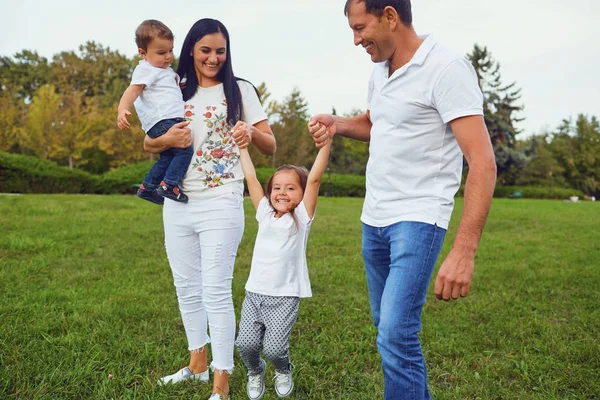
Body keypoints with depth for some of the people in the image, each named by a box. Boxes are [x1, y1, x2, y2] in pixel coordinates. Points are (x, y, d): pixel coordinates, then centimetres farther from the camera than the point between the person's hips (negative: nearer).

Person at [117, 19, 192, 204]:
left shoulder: (164, 70, 25)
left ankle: (147, 187, 25)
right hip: (162, 121, -10)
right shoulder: (146, 69, -6)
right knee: (185, 149, -19)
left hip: (170, 121, 10)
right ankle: (169, 185, -17)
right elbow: (133, 89, -20)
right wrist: (122, 109, -34)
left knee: (168, 157, 15)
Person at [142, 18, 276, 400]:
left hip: (221, 204, -5)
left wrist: (252, 131, -26)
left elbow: (271, 146, -3)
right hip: (178, 204, 5)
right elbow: (148, 143, 12)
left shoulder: (240, 90, 0)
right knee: (187, 288, 15)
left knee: (216, 292, -6)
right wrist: (167, 140, -11)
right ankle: (197, 364, 32)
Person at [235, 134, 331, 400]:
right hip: (254, 293, 4)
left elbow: (314, 178, -13)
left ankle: (284, 371, 25)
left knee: (273, 348, -12)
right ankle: (255, 372, 29)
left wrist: (325, 143, -21)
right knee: (246, 344, -6)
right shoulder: (265, 213, 9)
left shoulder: (302, 217, -2)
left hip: (285, 297, -4)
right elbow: (251, 177, 7)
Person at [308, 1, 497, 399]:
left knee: (396, 333, -16)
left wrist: (464, 251, -28)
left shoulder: (446, 68, -16)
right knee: (388, 325, 16)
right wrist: (337, 124, 6)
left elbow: (482, 162, -21)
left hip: (418, 218, -8)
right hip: (375, 217, 8)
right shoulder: (380, 72, 9)